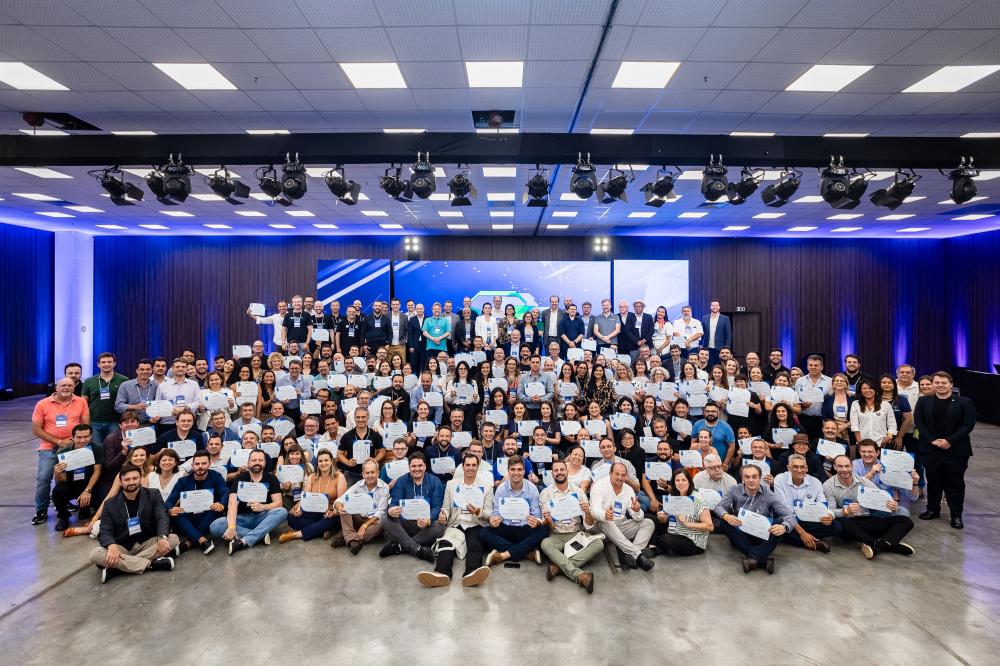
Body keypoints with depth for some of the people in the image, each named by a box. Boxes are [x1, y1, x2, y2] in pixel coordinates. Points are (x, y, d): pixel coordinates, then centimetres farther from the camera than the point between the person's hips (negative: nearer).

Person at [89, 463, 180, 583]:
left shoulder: (153, 495, 0)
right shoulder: (110, 504, 3)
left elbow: (162, 518, -12)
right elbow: (105, 531, -6)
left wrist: (162, 538, -34)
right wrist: (112, 546, -31)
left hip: (148, 543, 0)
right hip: (122, 547, 1)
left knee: (173, 539, -27)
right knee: (95, 554, -28)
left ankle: (117, 567, -29)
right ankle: (152, 564, -30)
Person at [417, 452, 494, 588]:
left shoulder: (486, 486, 12)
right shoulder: (451, 484, 16)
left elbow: (489, 512, 8)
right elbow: (446, 507, 14)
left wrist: (479, 512, -13)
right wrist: (443, 515, -9)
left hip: (476, 525, -1)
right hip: (456, 524, 1)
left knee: (475, 546, -33)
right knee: (446, 542, -31)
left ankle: (471, 573, -60)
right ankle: (441, 573, -55)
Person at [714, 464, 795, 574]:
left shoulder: (769, 494, -9)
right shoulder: (735, 490, -5)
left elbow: (790, 515, -15)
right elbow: (719, 507, -7)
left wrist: (784, 527, -39)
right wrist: (726, 516, -32)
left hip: (763, 536, 0)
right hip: (741, 534, 1)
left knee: (781, 523, -25)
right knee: (724, 523, -27)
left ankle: (753, 558, -33)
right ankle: (763, 559, -31)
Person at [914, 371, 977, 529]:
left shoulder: (964, 402, -2)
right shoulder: (923, 401, 5)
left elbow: (968, 424, -7)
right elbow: (918, 421, 1)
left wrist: (950, 441, -15)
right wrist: (932, 440, -10)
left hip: (956, 450, -2)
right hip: (931, 449, 2)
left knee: (955, 483, 6)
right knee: (933, 481, 12)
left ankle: (956, 515, 18)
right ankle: (933, 509, 25)